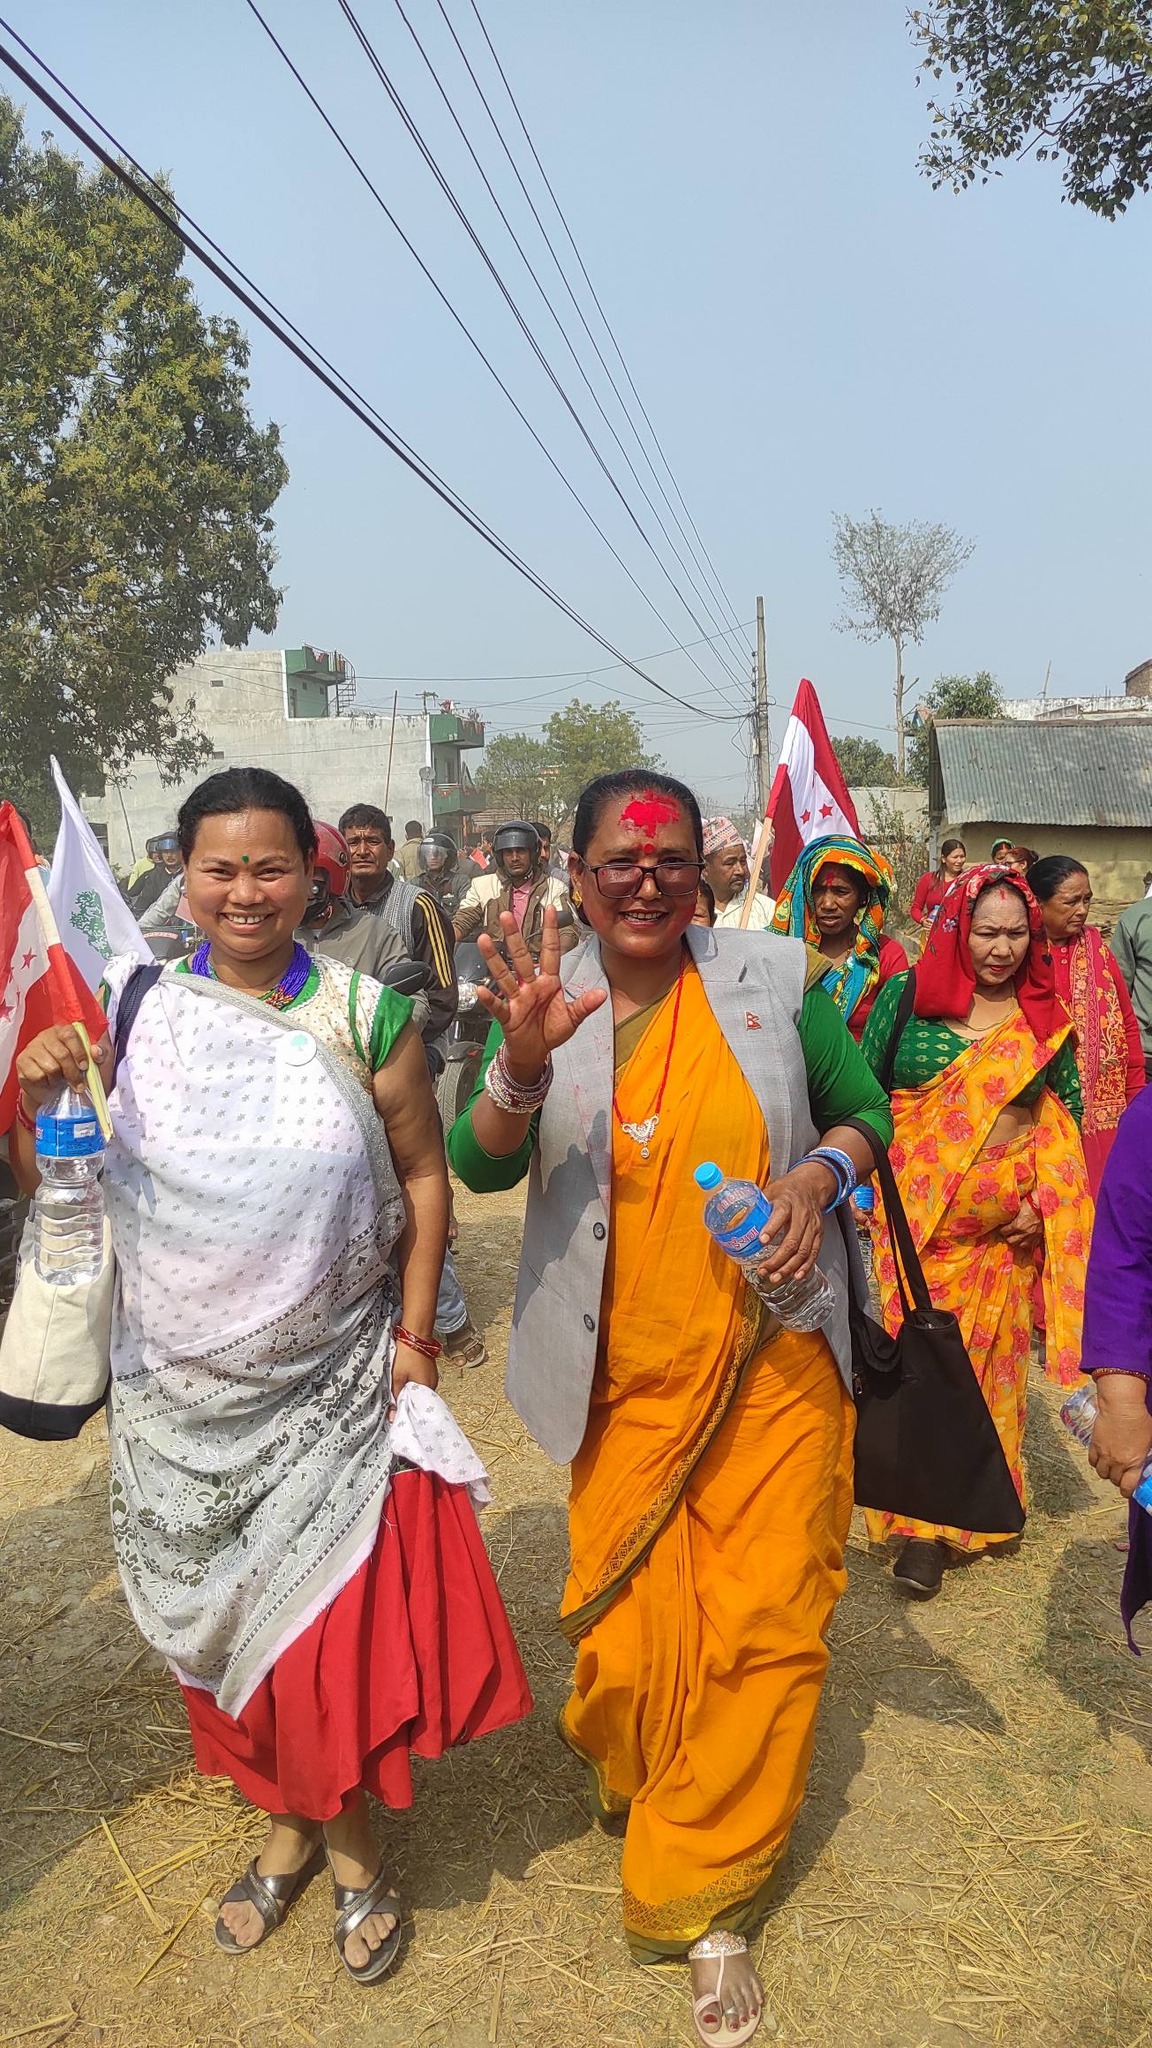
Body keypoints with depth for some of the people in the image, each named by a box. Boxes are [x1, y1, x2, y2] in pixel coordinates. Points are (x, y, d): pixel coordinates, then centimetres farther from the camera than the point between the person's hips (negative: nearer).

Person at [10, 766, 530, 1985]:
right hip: (180, 1392, 3)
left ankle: (354, 1846, 34)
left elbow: (424, 1179, -2)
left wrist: (413, 1335, -5)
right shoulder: (128, 1010, -4)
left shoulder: (366, 1016, -9)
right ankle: (282, 1819, 42)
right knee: (220, 1626, 17)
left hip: (334, 1388, -2)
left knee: (341, 1632, 7)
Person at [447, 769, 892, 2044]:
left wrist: (820, 1169, -13)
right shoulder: (553, 1003, -1)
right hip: (630, 1381, 0)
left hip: (774, 1365, 0)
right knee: (632, 1629, 8)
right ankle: (627, 1763, 45)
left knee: (766, 1622, 4)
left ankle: (701, 1903, 27)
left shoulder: (771, 978, -2)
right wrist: (525, 1062, -28)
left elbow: (862, 1105, 8)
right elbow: (479, 1166, -10)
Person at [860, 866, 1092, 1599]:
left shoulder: (1045, 1013, 4)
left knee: (989, 1356, 7)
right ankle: (923, 1518, 15)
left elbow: (1069, 1115, 7)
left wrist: (1044, 1202, -3)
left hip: (1007, 1221, 2)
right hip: (915, 1211, -2)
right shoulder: (907, 995, -1)